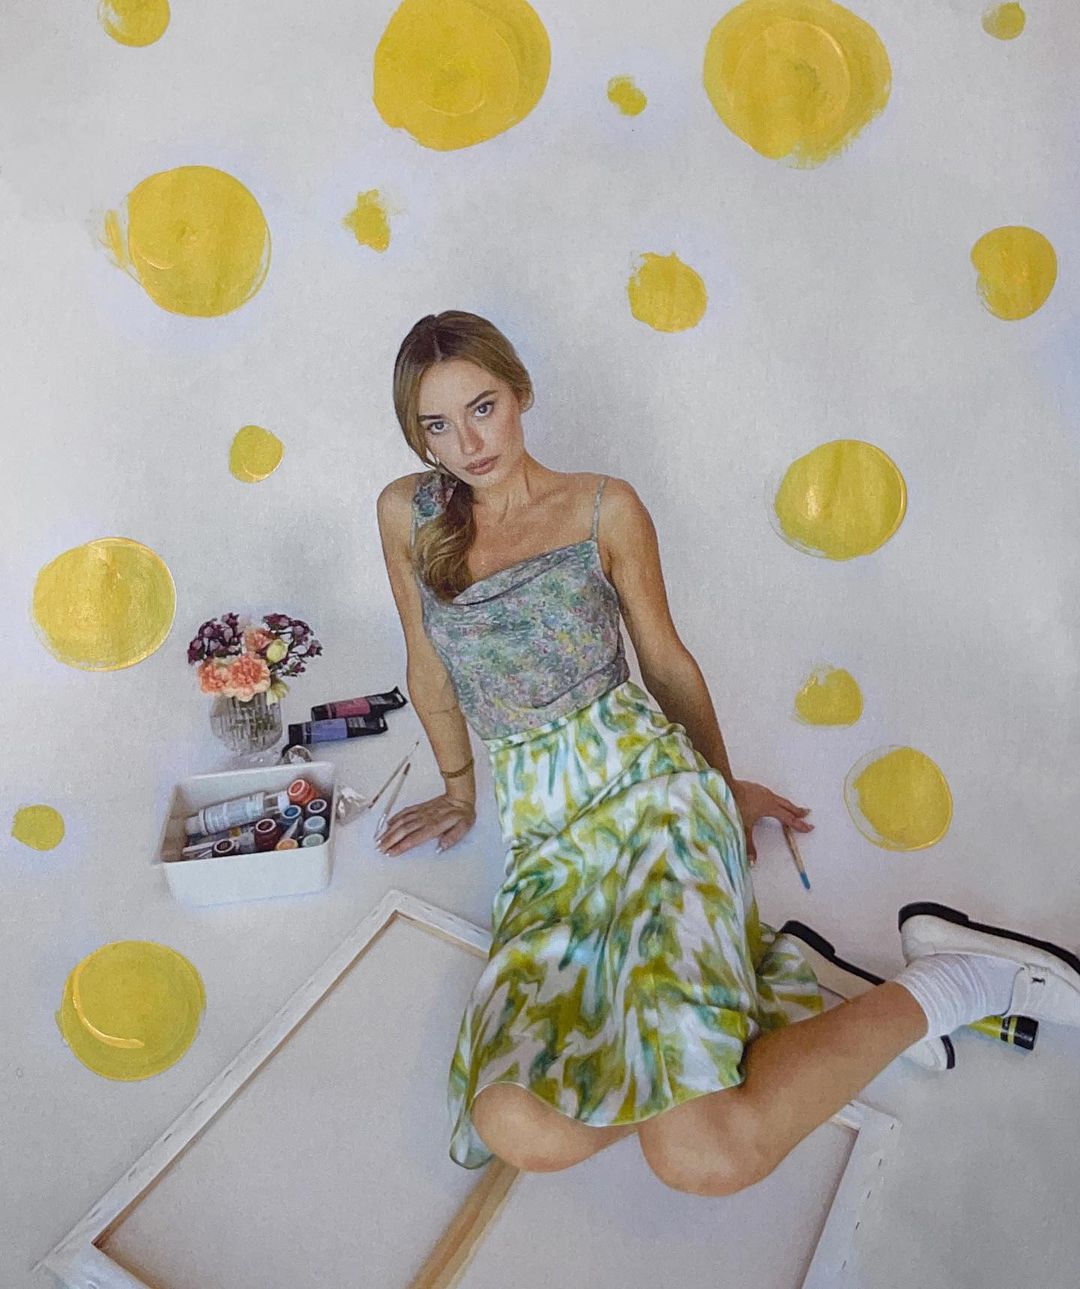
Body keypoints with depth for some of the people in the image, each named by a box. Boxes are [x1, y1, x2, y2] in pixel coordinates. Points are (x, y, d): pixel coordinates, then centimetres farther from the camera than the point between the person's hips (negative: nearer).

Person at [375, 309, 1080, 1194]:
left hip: (643, 780, -3)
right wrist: (460, 791, 27)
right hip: (540, 828, 4)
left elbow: (667, 660, 11)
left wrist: (723, 786, 20)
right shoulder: (408, 515, 8)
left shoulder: (605, 508, 2)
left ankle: (951, 981, 0)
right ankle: (748, 965, -3)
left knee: (704, 1154, -23)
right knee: (521, 1132, -23)